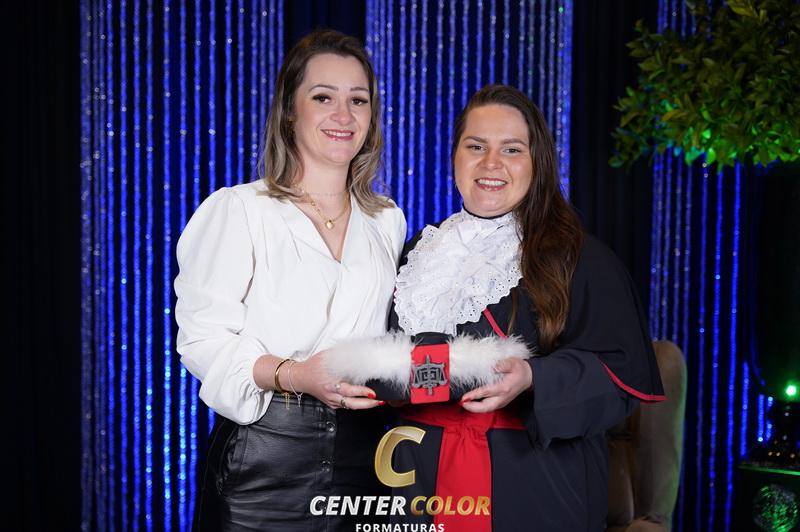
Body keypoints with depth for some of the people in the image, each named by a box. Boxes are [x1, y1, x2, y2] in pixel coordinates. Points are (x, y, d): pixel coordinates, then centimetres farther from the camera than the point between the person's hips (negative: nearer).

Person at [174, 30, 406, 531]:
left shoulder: (388, 221, 12)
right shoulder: (239, 209, -3)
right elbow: (203, 338, -9)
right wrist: (293, 376, -24)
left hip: (361, 452, 4)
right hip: (264, 451, -4)